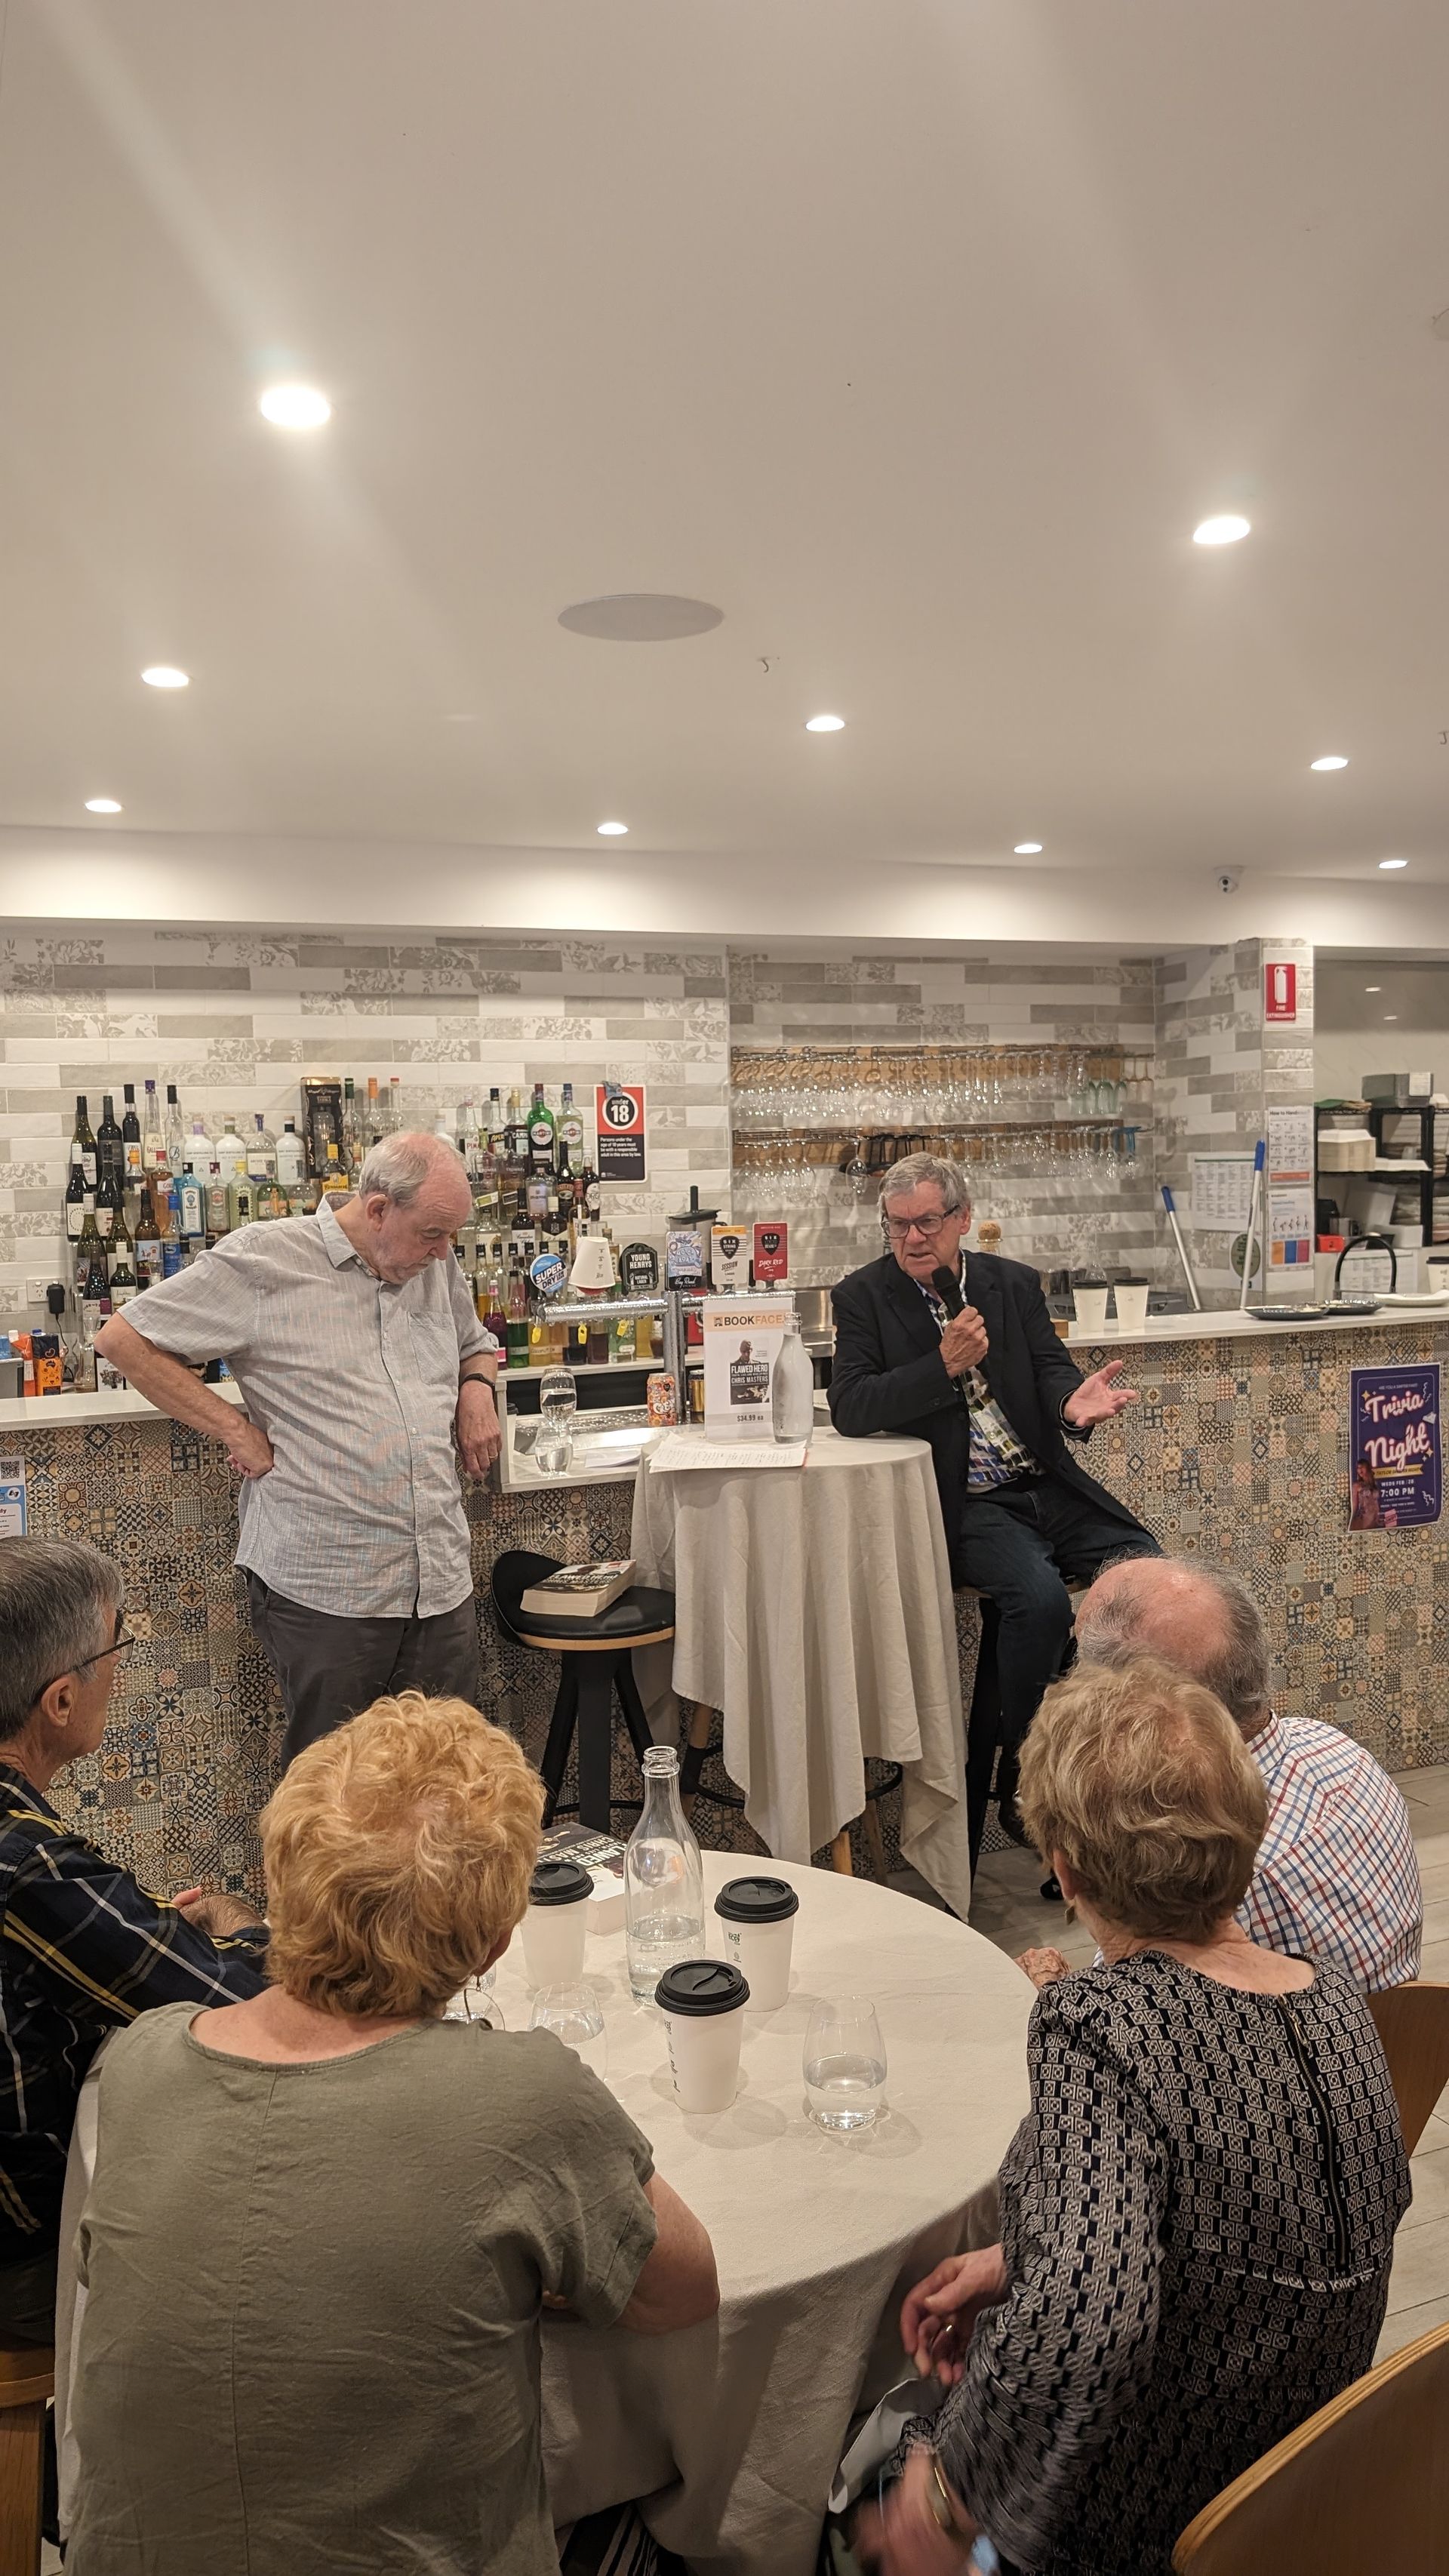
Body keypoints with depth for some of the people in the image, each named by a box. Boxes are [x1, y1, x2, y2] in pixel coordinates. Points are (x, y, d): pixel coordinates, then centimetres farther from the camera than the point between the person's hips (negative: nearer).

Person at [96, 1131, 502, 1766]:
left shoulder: (438, 1267, 12)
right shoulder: (262, 1260, -5)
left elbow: (477, 1346, 32)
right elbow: (124, 1338, -3)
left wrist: (477, 1385, 8)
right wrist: (235, 1430, -7)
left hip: (442, 1585, 5)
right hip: (325, 1591, -5)